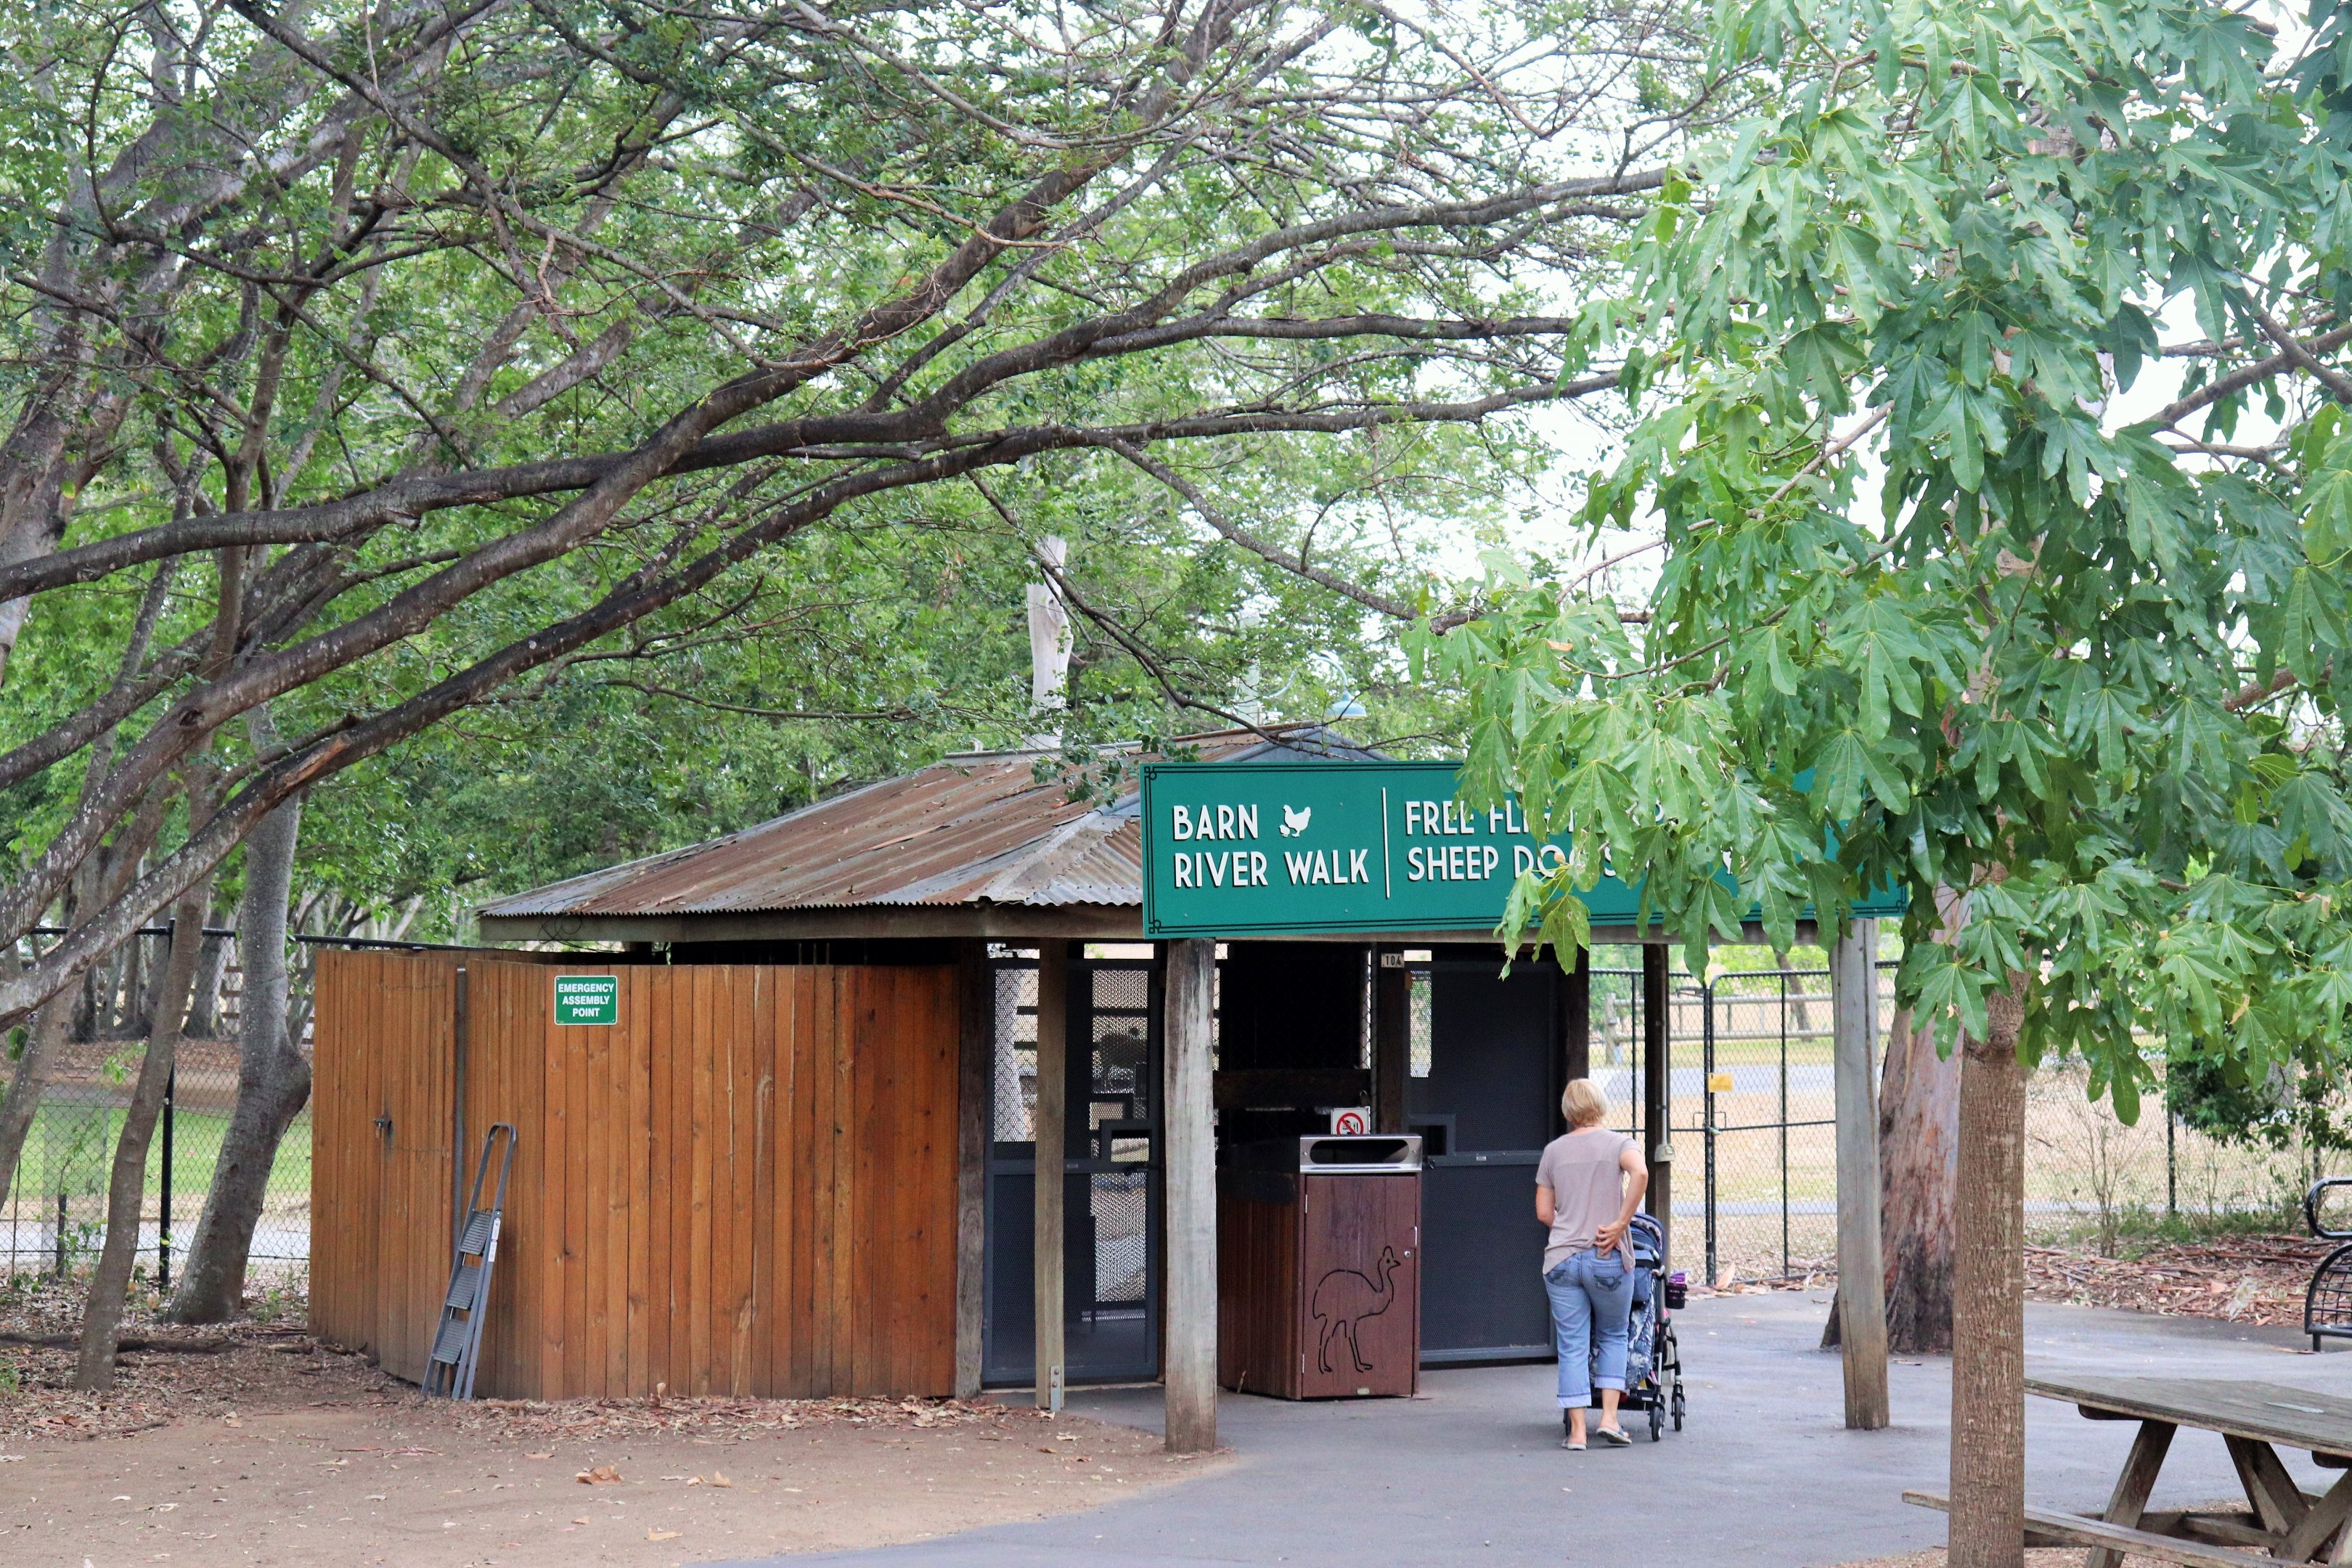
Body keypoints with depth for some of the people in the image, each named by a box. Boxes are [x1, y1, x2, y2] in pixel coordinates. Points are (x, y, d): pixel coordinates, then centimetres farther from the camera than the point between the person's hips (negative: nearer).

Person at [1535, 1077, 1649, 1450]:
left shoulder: (1553, 1151, 8)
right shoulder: (1617, 1143, 1)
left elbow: (1544, 1213, 8)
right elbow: (1640, 1173, -21)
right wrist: (1620, 1224, -16)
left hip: (1561, 1260, 1)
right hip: (1609, 1259, -1)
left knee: (1572, 1346, 4)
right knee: (1613, 1336, 16)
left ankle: (1577, 1431, 3)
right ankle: (1609, 1417, 7)